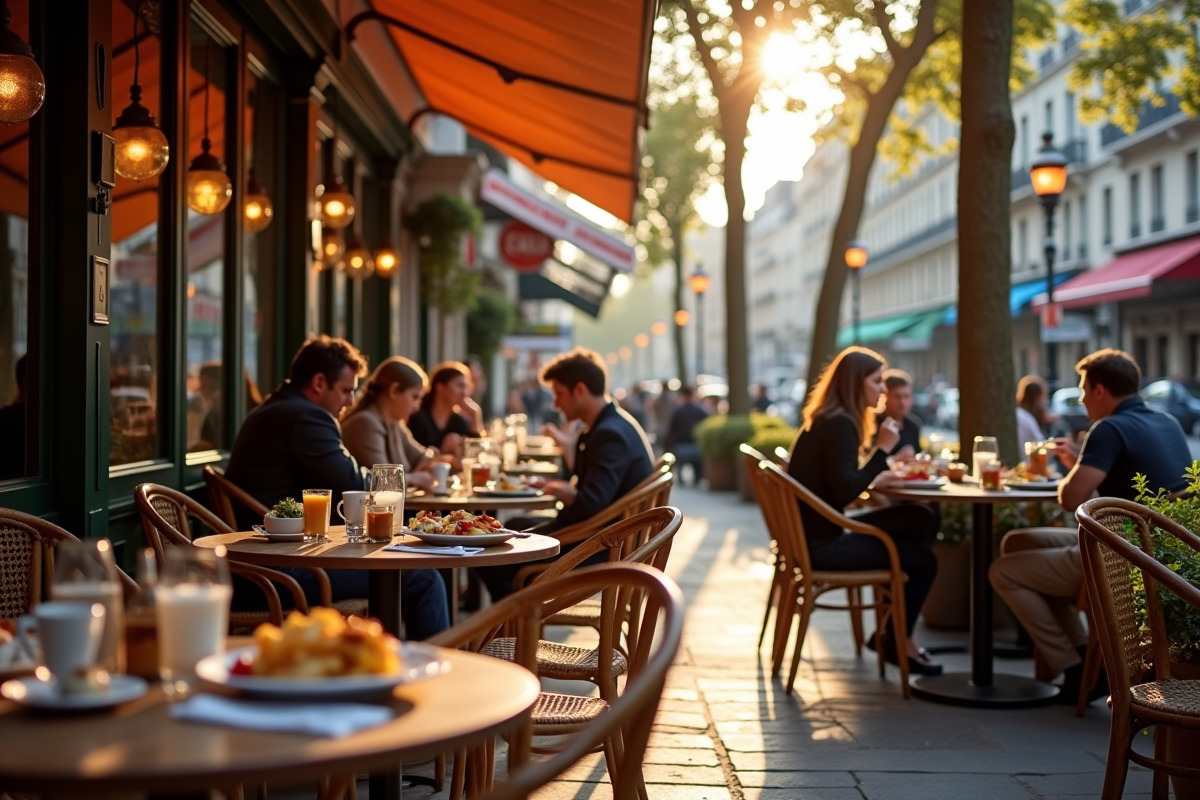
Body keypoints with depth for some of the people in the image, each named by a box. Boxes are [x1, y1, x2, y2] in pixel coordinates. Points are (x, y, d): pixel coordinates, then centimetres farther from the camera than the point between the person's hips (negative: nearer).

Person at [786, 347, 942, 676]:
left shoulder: (827, 420, 13)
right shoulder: (839, 424, -19)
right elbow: (844, 492, -26)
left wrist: (878, 476, 2)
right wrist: (882, 450, -22)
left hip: (820, 533, 10)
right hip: (822, 544, -10)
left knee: (921, 520, 11)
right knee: (924, 559, -3)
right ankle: (896, 642, 17)